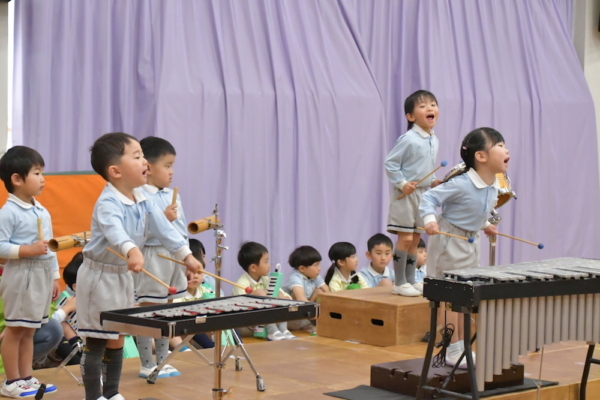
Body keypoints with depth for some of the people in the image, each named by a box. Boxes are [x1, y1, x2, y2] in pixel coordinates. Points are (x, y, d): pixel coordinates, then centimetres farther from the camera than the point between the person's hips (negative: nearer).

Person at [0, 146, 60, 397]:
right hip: (20, 277, -8)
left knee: (29, 331, 13)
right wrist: (28, 250, -24)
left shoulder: (43, 212, 11)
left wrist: (55, 277, 15)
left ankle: (26, 378, 19)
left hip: (42, 277, 8)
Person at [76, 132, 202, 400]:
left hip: (123, 275, 8)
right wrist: (131, 251, -64)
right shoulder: (108, 203, -25)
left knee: (117, 340, 15)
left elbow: (163, 228, 4)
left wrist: (186, 255, -4)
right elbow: (115, 231, -45)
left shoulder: (142, 200, 1)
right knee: (97, 343, -2)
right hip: (99, 277, -8)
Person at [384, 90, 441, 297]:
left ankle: (410, 280, 19)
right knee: (405, 238, -6)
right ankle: (399, 283, 0)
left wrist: (433, 181, 5)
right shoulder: (408, 139, -15)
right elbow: (390, 164, -13)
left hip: (423, 195, 7)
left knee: (415, 239, 12)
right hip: (406, 195, -7)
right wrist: (402, 184, -20)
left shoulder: (434, 141, 9)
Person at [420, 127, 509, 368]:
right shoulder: (461, 184, -26)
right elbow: (429, 198, -24)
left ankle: (462, 348, 22)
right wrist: (430, 219, -38)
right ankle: (453, 352, 4)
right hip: (449, 242, -8)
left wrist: (485, 225, 15)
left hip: (470, 243, 8)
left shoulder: (493, 187, -1)